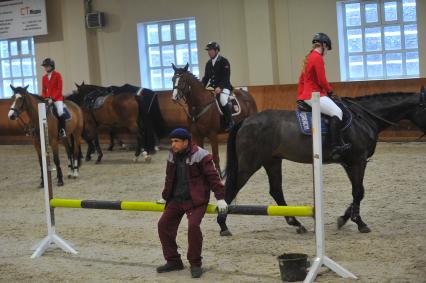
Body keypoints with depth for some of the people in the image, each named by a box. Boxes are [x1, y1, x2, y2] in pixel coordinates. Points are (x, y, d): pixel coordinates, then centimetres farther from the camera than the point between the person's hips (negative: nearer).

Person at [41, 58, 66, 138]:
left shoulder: (57, 75, -3)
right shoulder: (44, 77, 11)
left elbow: (59, 89, -9)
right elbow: (44, 90, 15)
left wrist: (53, 98, -17)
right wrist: (45, 97, -4)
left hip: (57, 98, -5)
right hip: (48, 99, 5)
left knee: (60, 112, -26)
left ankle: (62, 131, -19)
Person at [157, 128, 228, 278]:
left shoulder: (199, 155, -13)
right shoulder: (172, 155, 8)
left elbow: (213, 176, -14)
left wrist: (220, 198, -19)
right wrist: (165, 197, 26)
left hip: (195, 200, -7)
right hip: (176, 199, 7)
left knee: (193, 226, -25)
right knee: (164, 225, 2)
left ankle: (195, 264, -8)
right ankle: (173, 261, 16)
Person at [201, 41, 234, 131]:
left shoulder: (224, 61, -7)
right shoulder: (208, 63, 12)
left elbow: (226, 77, -14)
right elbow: (206, 77, 17)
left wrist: (220, 87, -28)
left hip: (223, 86, -7)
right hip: (212, 87, 7)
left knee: (223, 100, -35)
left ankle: (230, 122, -20)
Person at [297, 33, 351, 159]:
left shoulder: (309, 57, 18)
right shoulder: (318, 57, -12)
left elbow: (301, 79, 21)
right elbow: (321, 80, -17)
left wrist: (300, 95, 24)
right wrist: (330, 90, 0)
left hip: (306, 95, 11)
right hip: (314, 95, -11)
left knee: (336, 110, 18)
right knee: (336, 112, -20)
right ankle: (335, 147, -29)